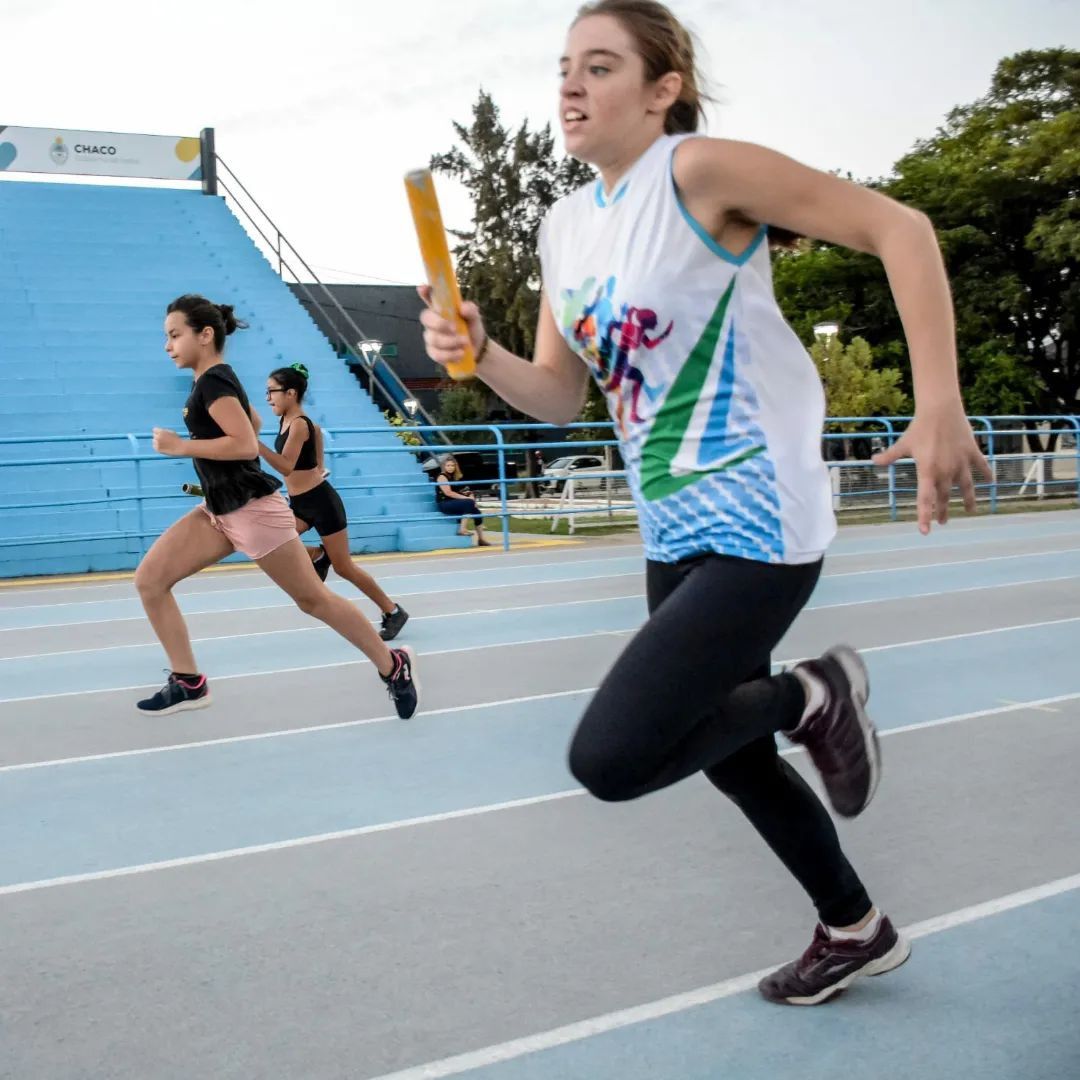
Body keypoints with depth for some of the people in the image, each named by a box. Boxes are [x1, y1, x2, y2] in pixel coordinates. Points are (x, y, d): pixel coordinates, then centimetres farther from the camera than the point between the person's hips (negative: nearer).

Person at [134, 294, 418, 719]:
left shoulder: (213, 381, -17)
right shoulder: (214, 379, 12)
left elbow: (247, 445, -28)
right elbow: (253, 421, 29)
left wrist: (181, 446, -22)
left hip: (252, 510, -10)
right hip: (220, 511, 10)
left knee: (312, 598, 0)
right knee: (149, 580, 0)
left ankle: (393, 666, 14)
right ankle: (188, 683, 6)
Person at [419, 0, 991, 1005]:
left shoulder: (699, 170, -15)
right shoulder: (565, 226, 7)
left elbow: (898, 227, -17)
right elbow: (558, 395, 12)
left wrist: (938, 408, -23)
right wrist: (478, 353, -9)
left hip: (757, 527, -8)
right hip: (673, 534, 9)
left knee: (609, 758, -19)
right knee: (733, 757, 20)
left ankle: (812, 695, 6)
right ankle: (856, 932, 43)